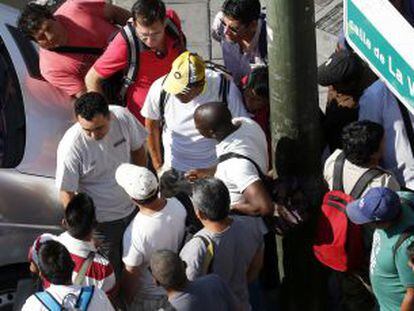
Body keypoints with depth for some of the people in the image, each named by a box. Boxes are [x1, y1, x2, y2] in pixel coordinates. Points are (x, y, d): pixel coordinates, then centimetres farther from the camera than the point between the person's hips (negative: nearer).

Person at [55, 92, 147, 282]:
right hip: (101, 221, -5)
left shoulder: (123, 117, -21)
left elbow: (137, 150, 0)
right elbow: (66, 194, -22)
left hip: (132, 207, 5)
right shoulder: (71, 147, -33)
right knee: (111, 273, 13)